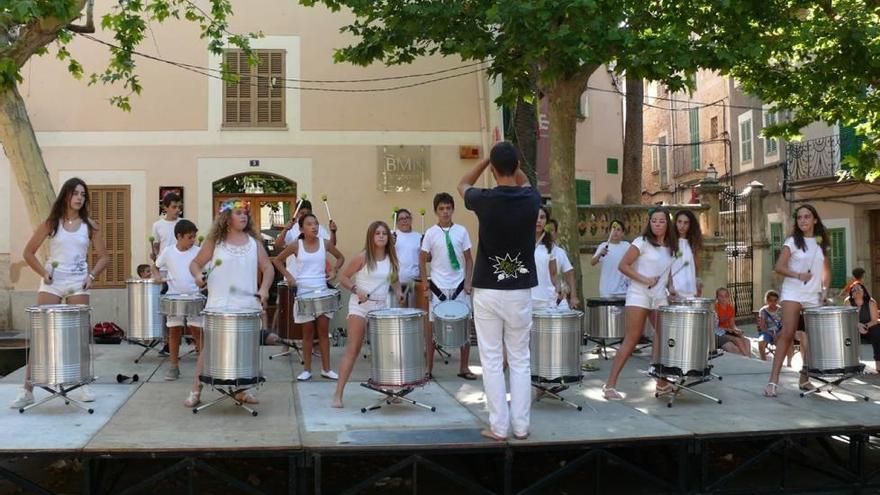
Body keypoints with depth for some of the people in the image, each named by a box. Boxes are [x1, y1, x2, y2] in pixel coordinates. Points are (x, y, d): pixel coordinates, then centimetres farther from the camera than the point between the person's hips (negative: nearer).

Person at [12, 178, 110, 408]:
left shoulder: (90, 225, 4)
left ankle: (83, 385, 15)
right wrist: (43, 272, -7)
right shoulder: (51, 223, 1)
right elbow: (29, 252, 5)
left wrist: (92, 276, -5)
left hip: (78, 284, 1)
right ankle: (28, 389, -1)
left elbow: (103, 256, 9)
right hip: (51, 283, -1)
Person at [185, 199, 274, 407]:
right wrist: (198, 275, -13)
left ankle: (242, 390, 22)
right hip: (219, 305, -3)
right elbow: (195, 263, 9)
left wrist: (264, 288, -7)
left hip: (248, 304, 3)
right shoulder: (215, 241, 3)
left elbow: (267, 268, 9)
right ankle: (195, 391, 4)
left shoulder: (253, 241, 8)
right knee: (209, 347, -2)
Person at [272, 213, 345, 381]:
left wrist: (334, 270, -2)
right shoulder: (296, 246, -5)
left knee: (324, 331, 4)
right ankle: (307, 369, 13)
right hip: (303, 292, -1)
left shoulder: (325, 244, 0)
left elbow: (340, 257, 14)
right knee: (308, 332, 4)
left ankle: (326, 369, 12)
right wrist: (288, 275, -4)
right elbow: (277, 260, 6)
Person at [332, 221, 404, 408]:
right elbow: (343, 277, -3)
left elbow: (395, 280, 21)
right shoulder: (362, 257, -8)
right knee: (353, 350, -9)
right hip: (360, 306, -5)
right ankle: (338, 394, -7)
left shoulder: (391, 259, 5)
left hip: (381, 307, 5)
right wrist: (356, 290, -19)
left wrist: (398, 292, 1)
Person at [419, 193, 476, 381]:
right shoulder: (430, 233, -1)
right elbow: (422, 260, 4)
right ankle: (429, 368, 13)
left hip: (459, 287, 1)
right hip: (438, 287, -1)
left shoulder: (461, 231, 2)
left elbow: (469, 259, 6)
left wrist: (467, 282, -4)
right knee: (433, 328, 3)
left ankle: (464, 368, 16)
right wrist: (424, 283, -3)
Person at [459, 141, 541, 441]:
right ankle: (521, 426, 13)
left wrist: (489, 158, 11)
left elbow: (463, 185, 14)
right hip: (520, 292, 2)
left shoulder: (485, 200, -10)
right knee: (519, 361, 11)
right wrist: (510, 158, 19)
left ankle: (499, 427, 8)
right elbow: (525, 184, 22)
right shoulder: (531, 200, -5)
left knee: (492, 362, 5)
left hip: (488, 291, -2)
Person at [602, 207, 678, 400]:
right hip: (639, 295, -6)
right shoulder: (642, 242, -6)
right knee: (632, 339, -9)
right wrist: (644, 279, -17)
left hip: (660, 297, 6)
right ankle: (610, 385, -6)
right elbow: (623, 266, -9)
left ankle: (662, 383, 8)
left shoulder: (671, 247, 12)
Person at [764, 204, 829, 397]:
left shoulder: (821, 242, 11)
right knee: (787, 334, -13)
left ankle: (804, 379, 14)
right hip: (793, 293, -4)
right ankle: (773, 380, -14)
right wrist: (798, 275, -22)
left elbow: (826, 270, 19)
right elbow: (779, 267, -8)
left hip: (814, 296, 4)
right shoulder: (793, 241, -1)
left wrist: (825, 289, 4)